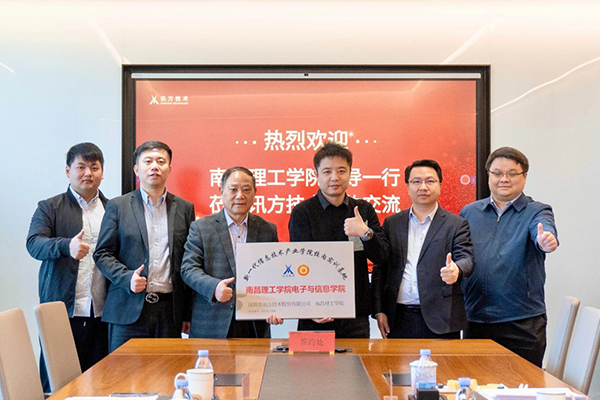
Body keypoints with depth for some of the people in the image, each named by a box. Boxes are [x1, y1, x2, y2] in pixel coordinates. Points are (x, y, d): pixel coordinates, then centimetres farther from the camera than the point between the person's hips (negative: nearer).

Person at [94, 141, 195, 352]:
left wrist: (188, 312, 6)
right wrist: (127, 278, -13)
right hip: (128, 310, -1)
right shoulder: (117, 206, 7)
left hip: (170, 311, 1)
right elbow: (102, 254, 5)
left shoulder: (184, 208, 11)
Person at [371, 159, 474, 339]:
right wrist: (378, 310, 2)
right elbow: (380, 268, 9)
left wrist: (456, 270, -31)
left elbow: (466, 260, -7)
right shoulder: (391, 223, 11)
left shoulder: (456, 224, 4)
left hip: (440, 321, -2)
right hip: (399, 319, 2)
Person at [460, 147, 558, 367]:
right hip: (475, 321, 3)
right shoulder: (469, 212, 10)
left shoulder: (537, 212, 1)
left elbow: (545, 231, -22)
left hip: (523, 324, -2)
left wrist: (547, 240, -43)